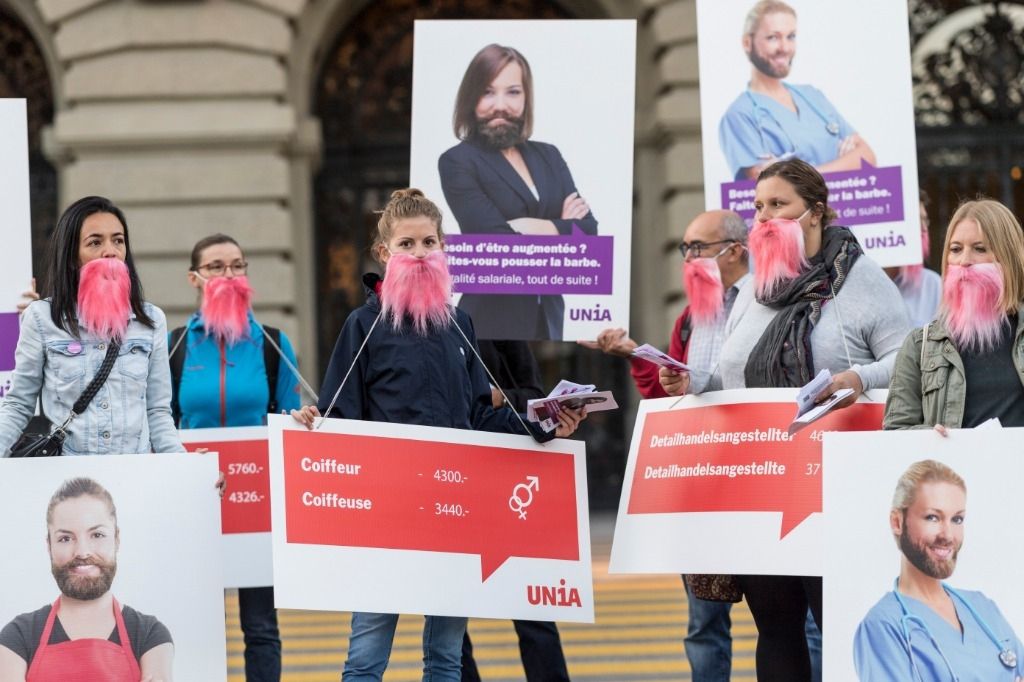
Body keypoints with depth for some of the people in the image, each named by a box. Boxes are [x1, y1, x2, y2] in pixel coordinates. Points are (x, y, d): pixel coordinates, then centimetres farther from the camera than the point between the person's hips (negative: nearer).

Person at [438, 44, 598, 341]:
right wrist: (562, 229, -4)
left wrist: (540, 227, -12)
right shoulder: (458, 162, -5)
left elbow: (588, 232, 3)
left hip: (547, 320, 6)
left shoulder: (548, 156, 13)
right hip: (492, 323, -5)